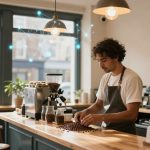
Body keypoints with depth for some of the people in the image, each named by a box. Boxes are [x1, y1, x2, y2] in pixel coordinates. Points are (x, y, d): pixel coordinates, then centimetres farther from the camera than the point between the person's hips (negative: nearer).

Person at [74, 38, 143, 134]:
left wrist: (102, 117, -25)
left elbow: (132, 114, -17)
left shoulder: (132, 78, -13)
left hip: (125, 133, -6)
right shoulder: (105, 78, 9)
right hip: (106, 131, 6)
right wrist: (86, 111, -2)